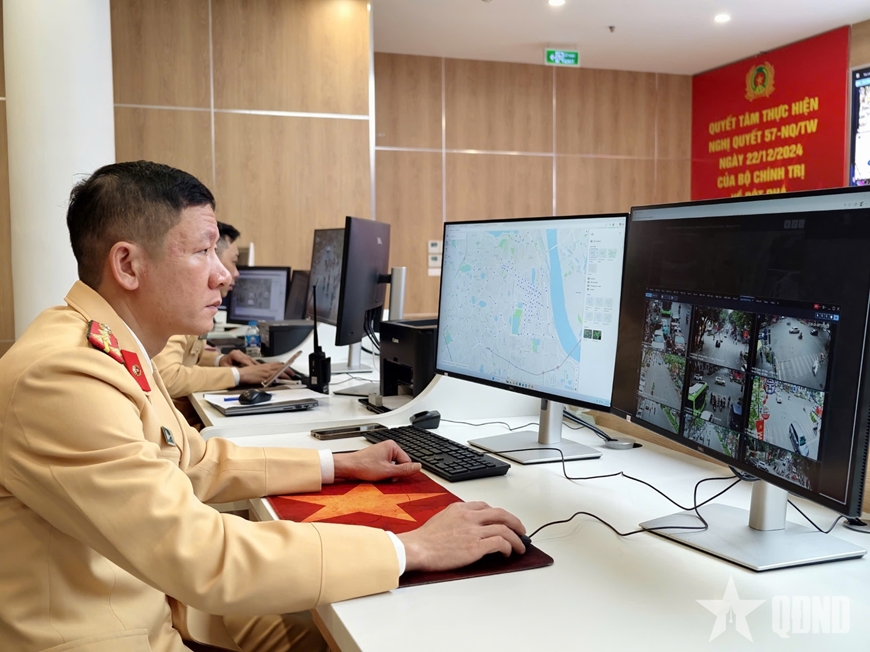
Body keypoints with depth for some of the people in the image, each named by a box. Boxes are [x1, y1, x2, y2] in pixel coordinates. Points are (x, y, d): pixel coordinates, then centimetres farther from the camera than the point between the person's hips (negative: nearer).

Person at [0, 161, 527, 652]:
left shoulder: (113, 347, 2)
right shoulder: (60, 377, -27)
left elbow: (196, 463, 13)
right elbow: (205, 557, -31)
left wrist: (340, 465, 7)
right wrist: (411, 548, -26)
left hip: (162, 601, 8)